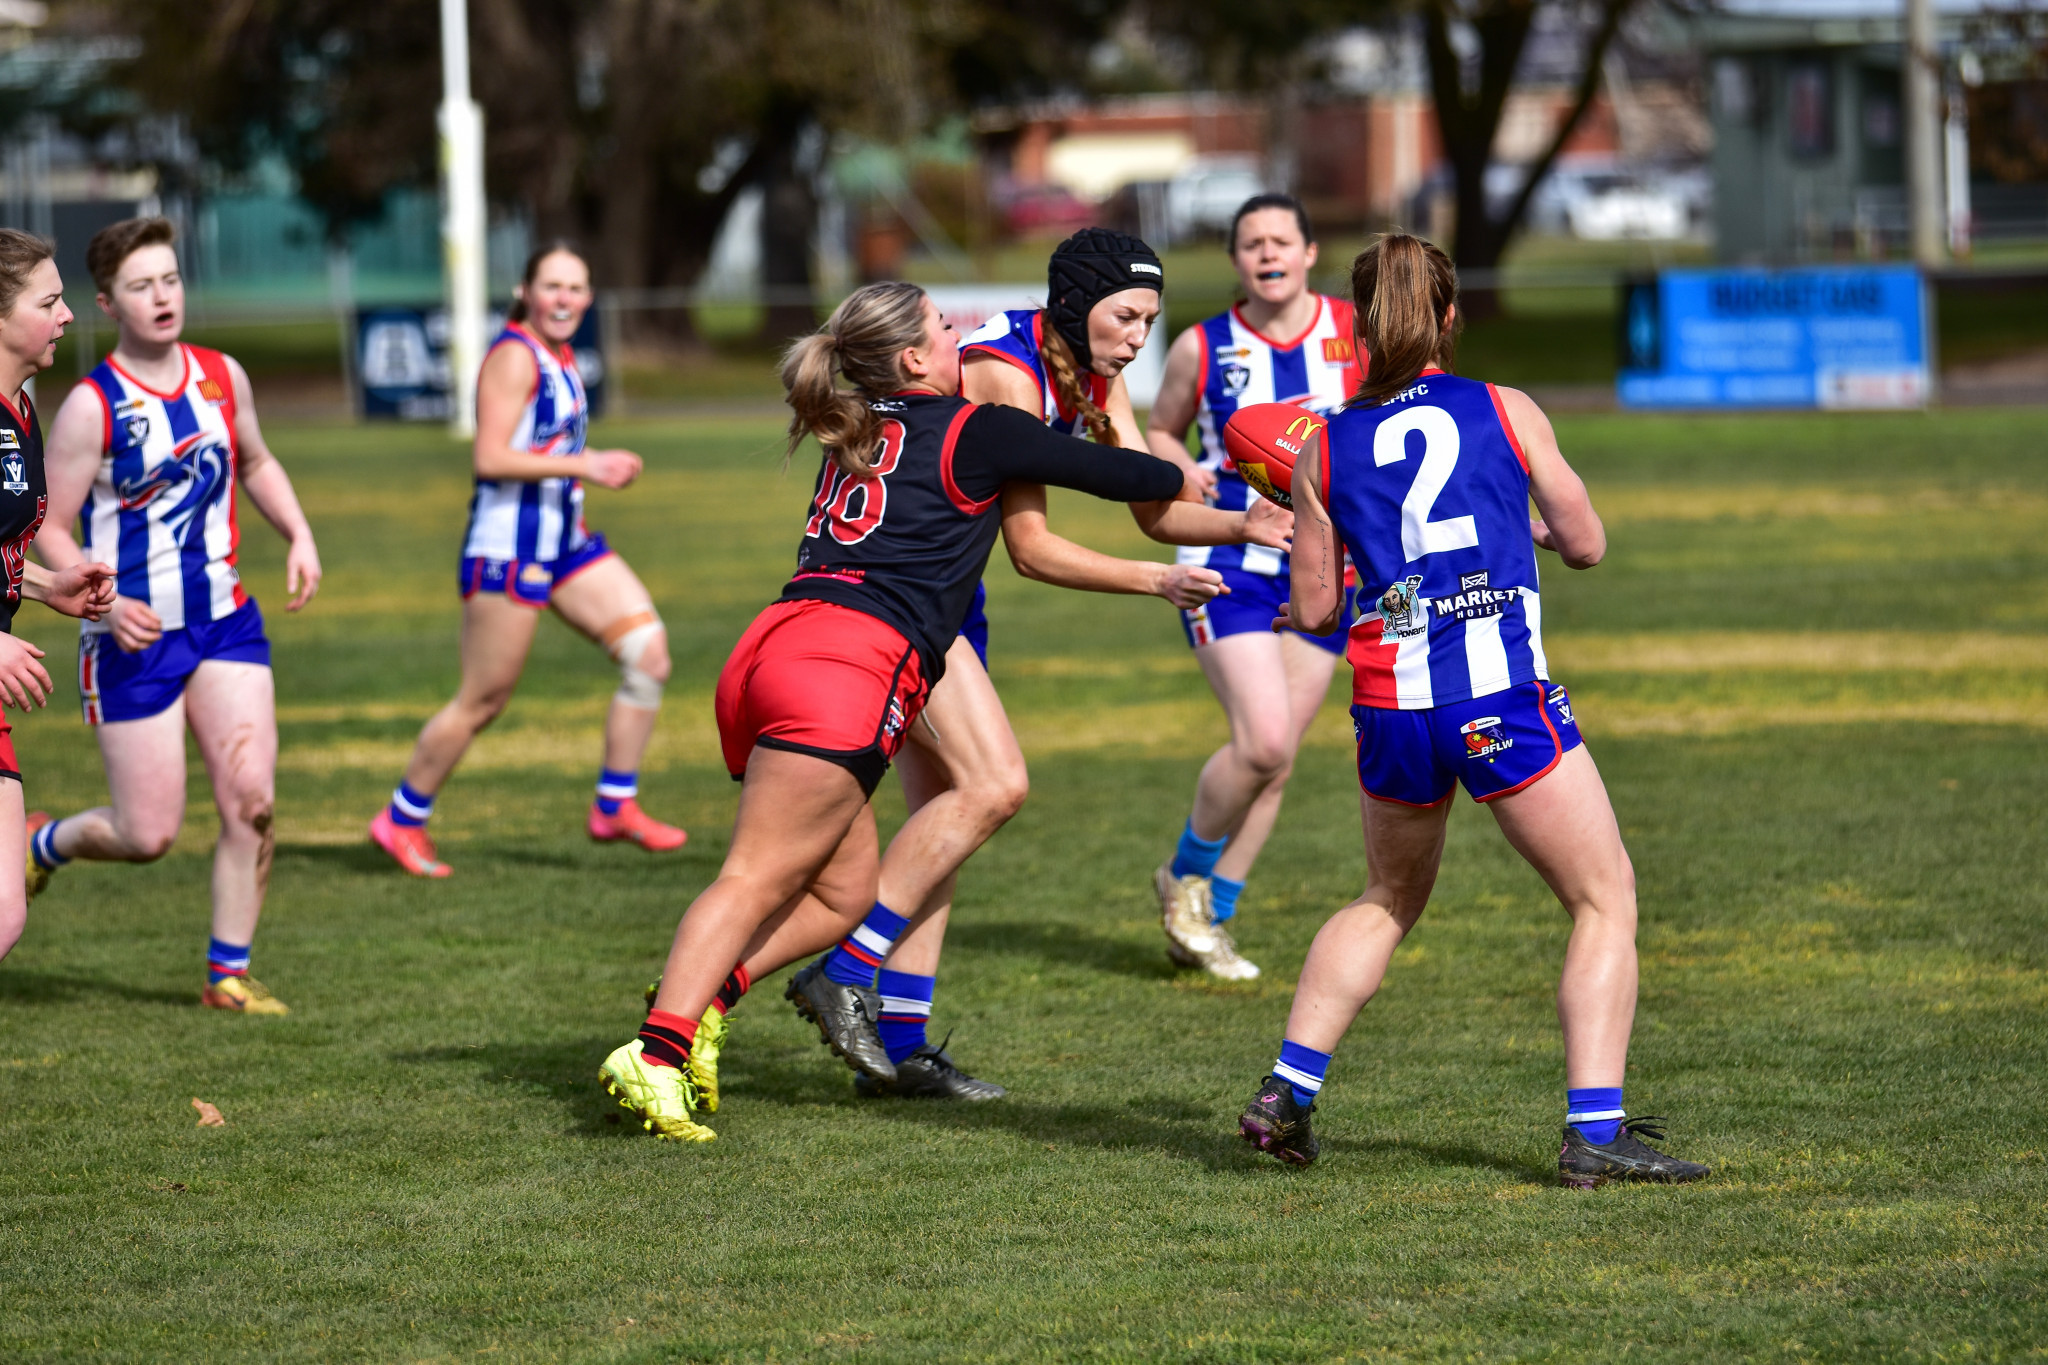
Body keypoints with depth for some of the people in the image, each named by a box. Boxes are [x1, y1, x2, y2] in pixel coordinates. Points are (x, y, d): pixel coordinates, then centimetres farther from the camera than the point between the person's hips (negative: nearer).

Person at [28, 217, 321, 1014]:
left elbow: (255, 463, 22)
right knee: (148, 836, -1)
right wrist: (104, 603, -25)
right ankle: (43, 843, 31)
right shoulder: (91, 407, -13)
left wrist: (299, 536, 6)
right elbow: (49, 530, -10)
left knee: (252, 801, -8)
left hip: (223, 620, 4)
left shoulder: (222, 378, 3)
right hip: (134, 637, -4)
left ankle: (229, 974, 7)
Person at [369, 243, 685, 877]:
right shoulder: (514, 355, -14)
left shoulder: (562, 359, 15)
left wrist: (601, 468, 14)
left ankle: (616, 806, 5)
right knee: (483, 701, -3)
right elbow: (490, 458, -22)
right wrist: (582, 465, -23)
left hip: (566, 541, 9)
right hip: (507, 546, -9)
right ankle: (403, 819, 13)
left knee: (649, 653, -2)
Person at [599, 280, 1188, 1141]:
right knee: (755, 881, -13)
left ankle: (693, 1001, -4)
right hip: (849, 668, -8)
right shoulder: (971, 431, 6)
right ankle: (656, 1053, -24)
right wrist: (1182, 480, 34)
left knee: (843, 890, 12)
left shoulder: (857, 433, 27)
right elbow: (1111, 474, 15)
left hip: (771, 649, 8)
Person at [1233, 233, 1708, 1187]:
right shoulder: (1508, 413, 1)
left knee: (1388, 899, 27)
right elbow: (1586, 545, 11)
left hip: (1389, 707, 4)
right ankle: (1595, 1129, -4)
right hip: (1504, 700, -3)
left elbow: (1314, 609, 10)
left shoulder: (1325, 450, 6)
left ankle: (1286, 1091, 19)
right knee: (1605, 899, 7)